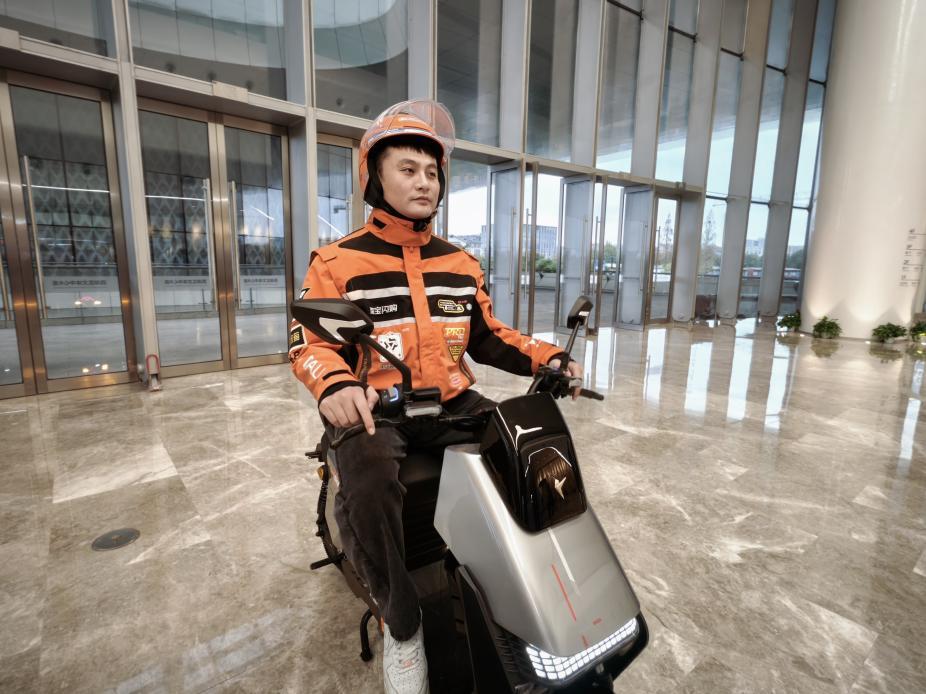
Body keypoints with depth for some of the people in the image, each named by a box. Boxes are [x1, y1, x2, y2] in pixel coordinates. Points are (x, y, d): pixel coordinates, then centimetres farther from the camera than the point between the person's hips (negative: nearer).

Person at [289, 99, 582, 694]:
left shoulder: (461, 264, 12)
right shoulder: (337, 262, -1)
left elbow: (488, 336, 15)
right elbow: (309, 342, -8)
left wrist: (547, 358, 1)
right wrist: (335, 384, -30)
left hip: (451, 403, 5)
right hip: (373, 410, -4)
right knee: (371, 481, -34)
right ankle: (402, 624, -5)